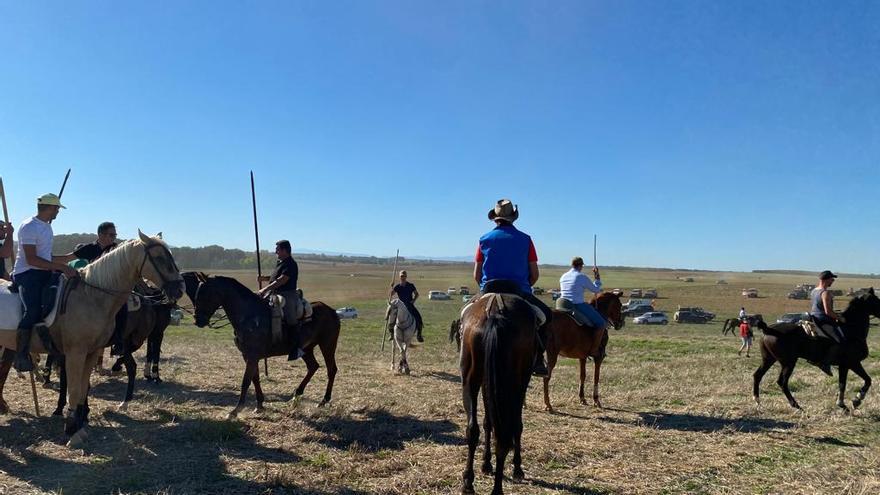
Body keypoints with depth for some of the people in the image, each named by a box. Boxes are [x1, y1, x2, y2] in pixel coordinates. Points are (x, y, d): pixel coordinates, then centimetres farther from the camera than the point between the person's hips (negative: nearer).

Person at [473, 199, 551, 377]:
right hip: (520, 292, -1)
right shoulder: (525, 239, 1)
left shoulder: (484, 239, 3)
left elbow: (476, 275, 4)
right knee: (546, 315, 22)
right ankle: (537, 360, 11)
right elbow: (534, 274, 1)